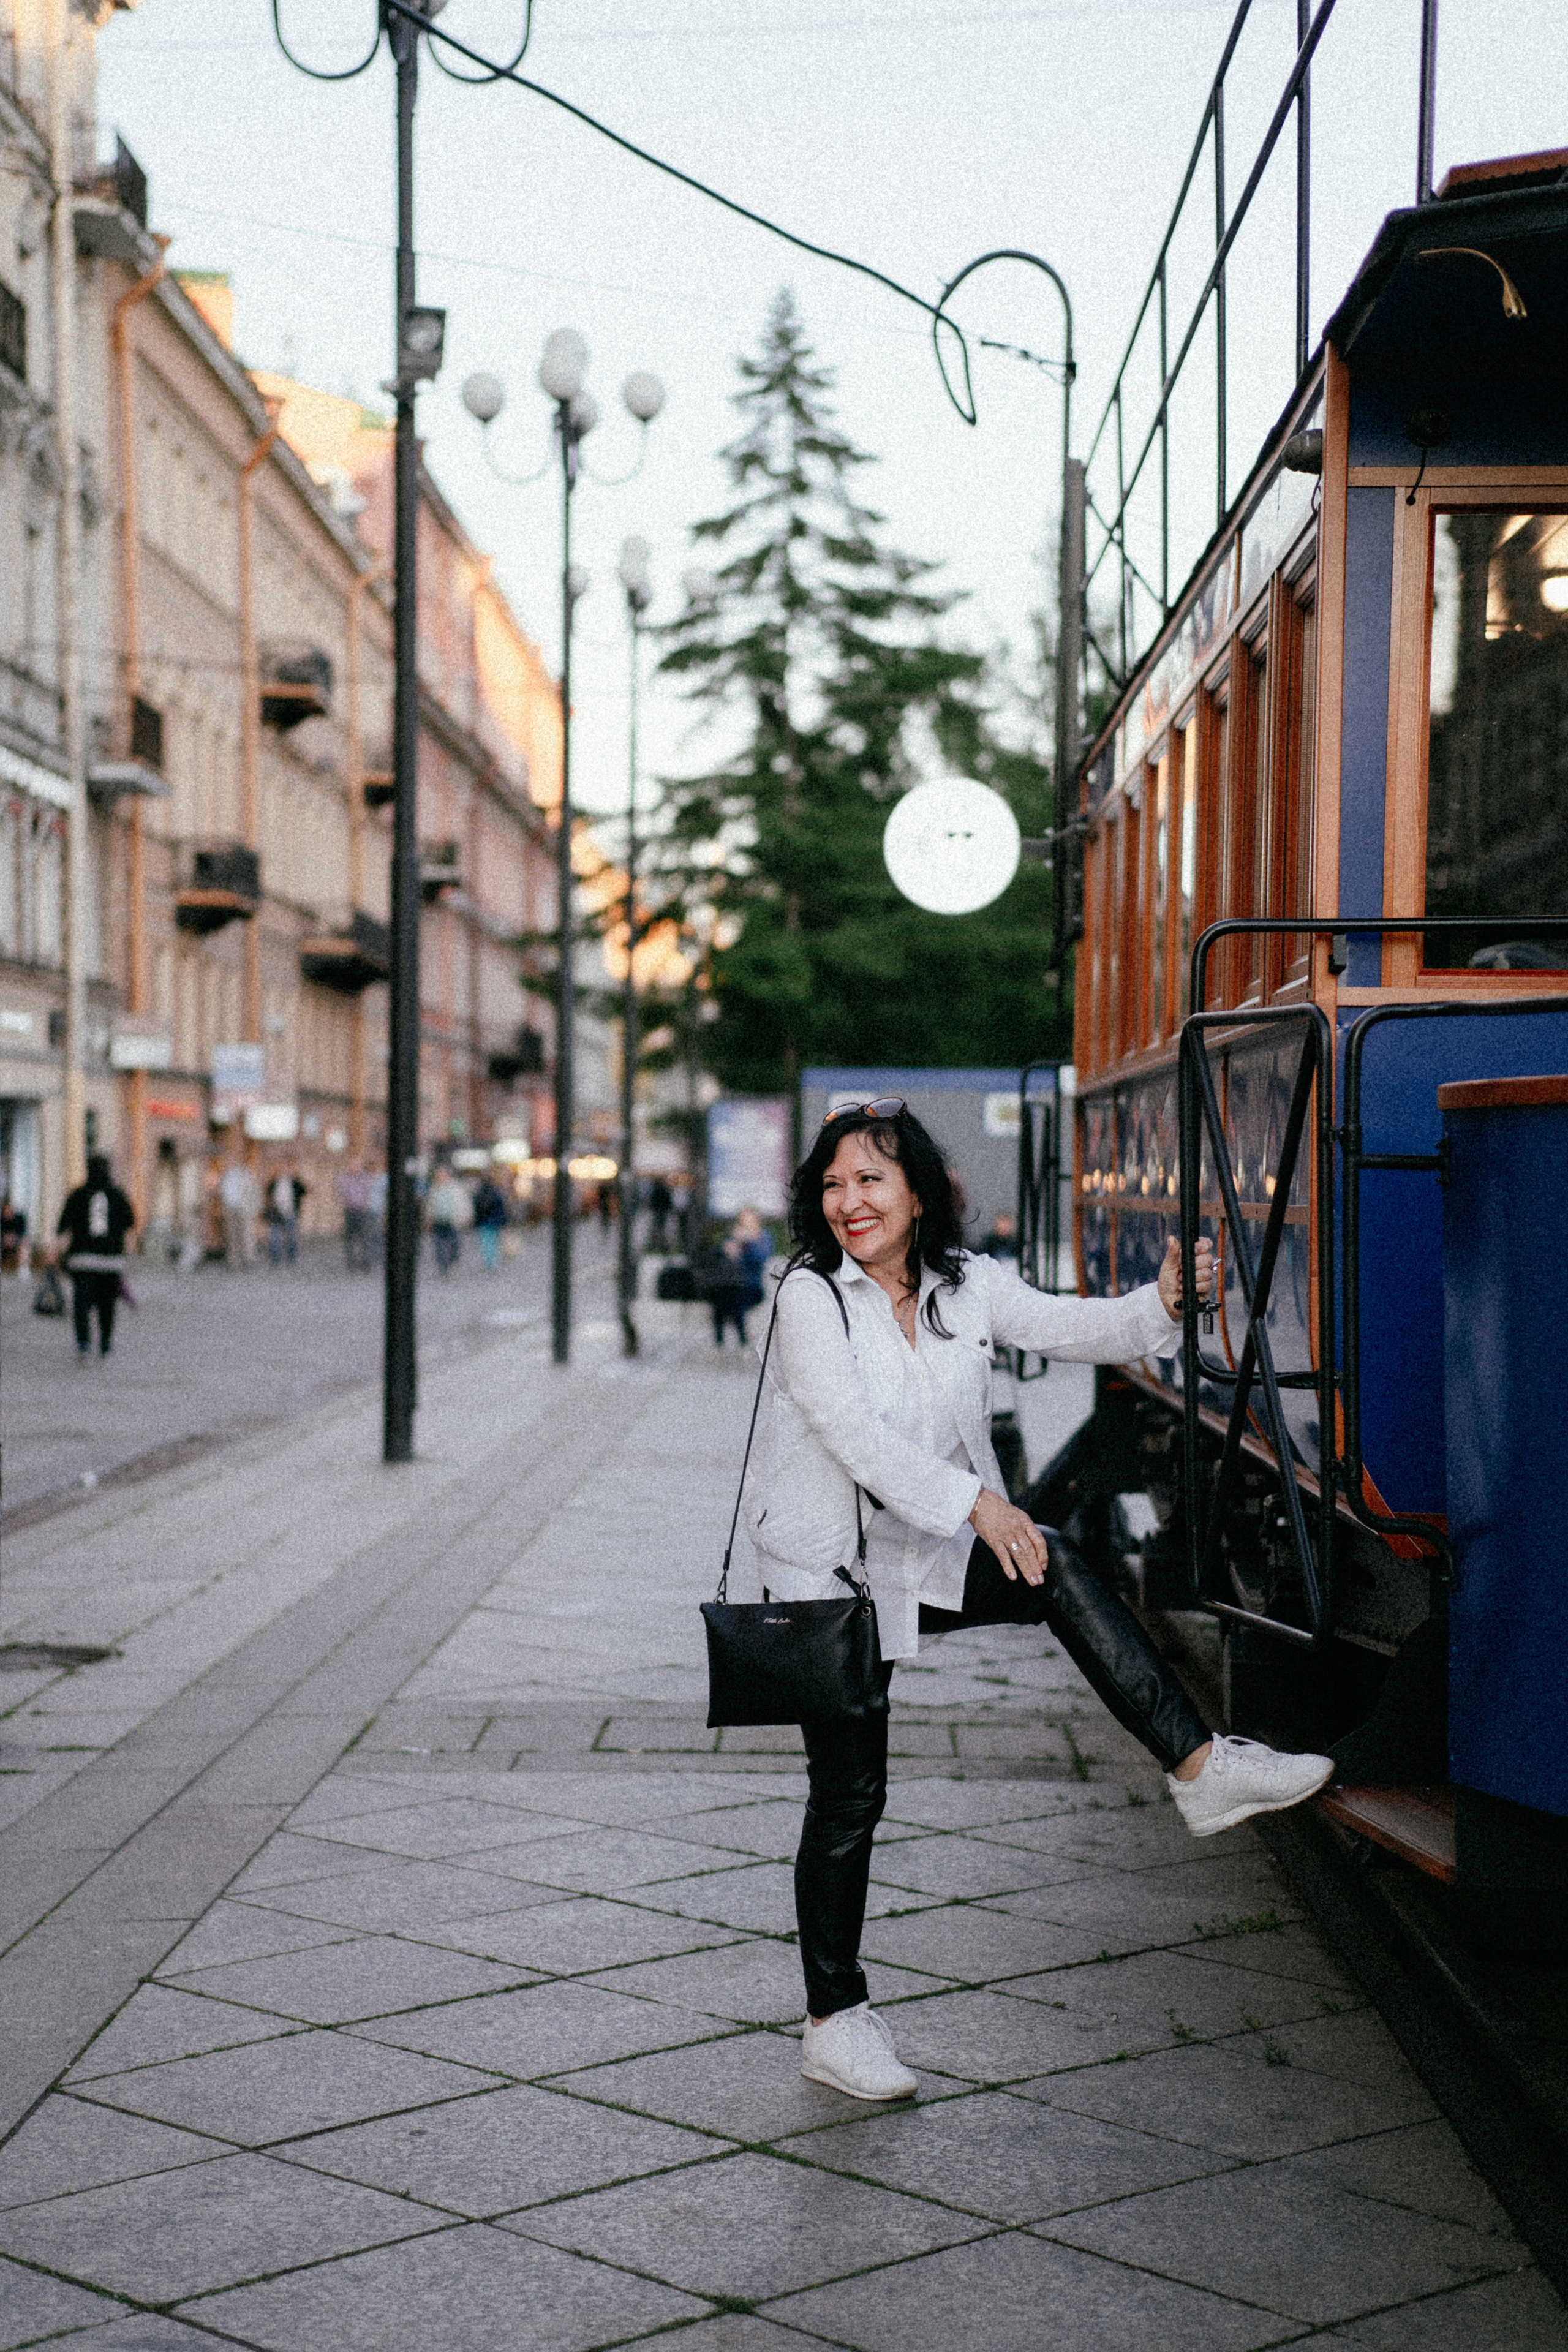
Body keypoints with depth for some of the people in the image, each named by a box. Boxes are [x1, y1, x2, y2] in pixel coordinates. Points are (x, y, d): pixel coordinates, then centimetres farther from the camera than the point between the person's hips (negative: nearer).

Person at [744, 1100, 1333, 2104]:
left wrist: (1163, 1305, -26)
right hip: (828, 1575, -4)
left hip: (930, 1561, 4)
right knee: (850, 1795, 0)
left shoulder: (967, 1285, 2)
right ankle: (836, 2021, 13)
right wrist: (976, 1503, -31)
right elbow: (857, 1437, -24)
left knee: (1058, 1570, -24)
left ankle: (1200, 1769, -21)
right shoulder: (810, 1297, -14)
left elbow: (1075, 1329, -6)